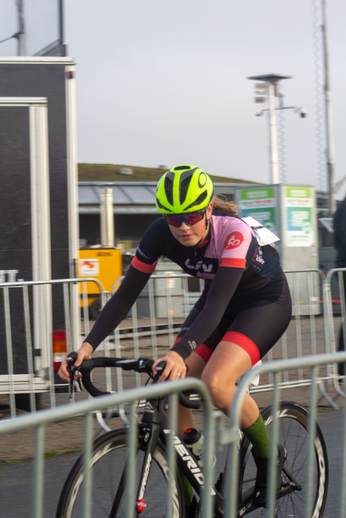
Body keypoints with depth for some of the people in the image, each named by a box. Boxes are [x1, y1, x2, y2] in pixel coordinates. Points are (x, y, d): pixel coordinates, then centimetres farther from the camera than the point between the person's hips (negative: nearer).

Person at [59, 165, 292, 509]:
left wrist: (180, 353, -59)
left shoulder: (233, 232, -34)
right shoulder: (160, 234, -20)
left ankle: (269, 456, -3)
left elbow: (217, 306, -44)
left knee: (215, 383, -29)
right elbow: (126, 295, -17)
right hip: (219, 299, 6)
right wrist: (88, 345, -30)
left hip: (266, 301, -6)